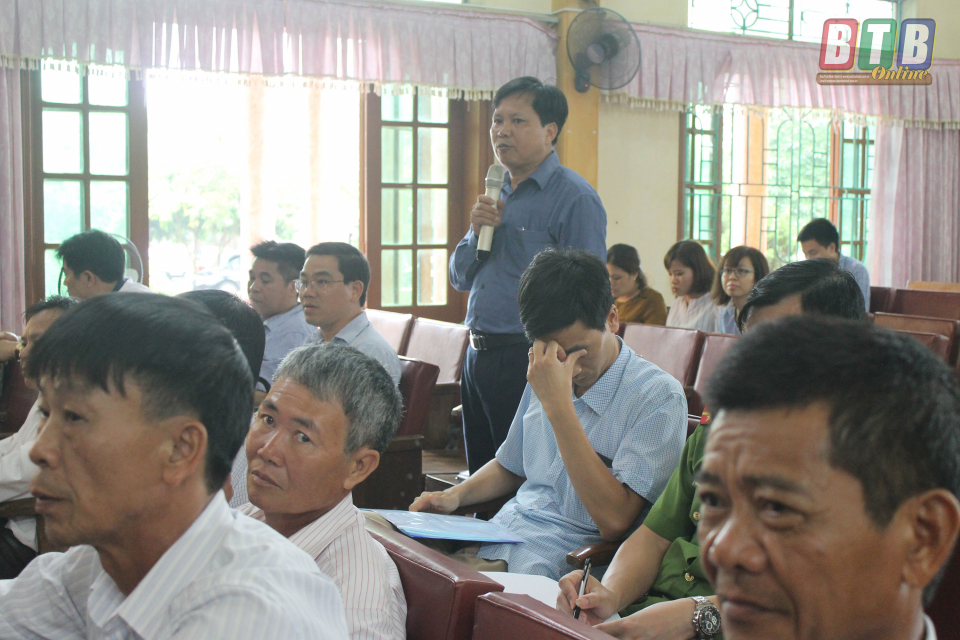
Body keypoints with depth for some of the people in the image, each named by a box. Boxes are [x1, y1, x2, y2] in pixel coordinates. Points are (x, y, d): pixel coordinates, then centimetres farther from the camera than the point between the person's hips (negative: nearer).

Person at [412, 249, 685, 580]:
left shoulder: (659, 397, -10)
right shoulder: (544, 376, 10)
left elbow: (614, 521, -20)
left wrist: (558, 405, -20)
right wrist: (455, 495, 5)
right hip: (499, 536, 7)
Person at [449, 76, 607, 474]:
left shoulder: (574, 198, -12)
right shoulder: (496, 195, 14)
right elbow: (460, 278, 17)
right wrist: (477, 231, -2)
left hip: (527, 362, -8)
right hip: (477, 355, 8)